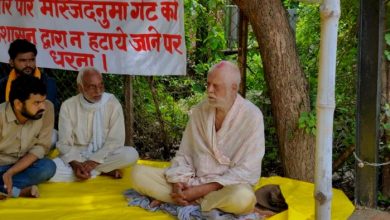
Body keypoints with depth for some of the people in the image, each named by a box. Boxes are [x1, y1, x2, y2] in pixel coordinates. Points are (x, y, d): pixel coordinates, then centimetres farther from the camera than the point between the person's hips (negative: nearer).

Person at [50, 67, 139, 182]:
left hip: (104, 156, -1)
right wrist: (75, 164, -24)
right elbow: (64, 143, -6)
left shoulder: (113, 103, -7)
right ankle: (104, 171, -16)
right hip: (76, 157, 1)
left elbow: (115, 140, -10)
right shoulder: (68, 106, -5)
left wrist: (94, 161, -21)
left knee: (131, 154, -29)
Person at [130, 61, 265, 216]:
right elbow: (183, 155, 7)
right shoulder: (198, 111, 3)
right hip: (192, 181, 3)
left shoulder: (251, 116, -12)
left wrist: (199, 191, -20)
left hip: (227, 187, -3)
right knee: (138, 173, -10)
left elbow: (246, 172, -16)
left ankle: (168, 199, -21)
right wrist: (178, 184, -14)